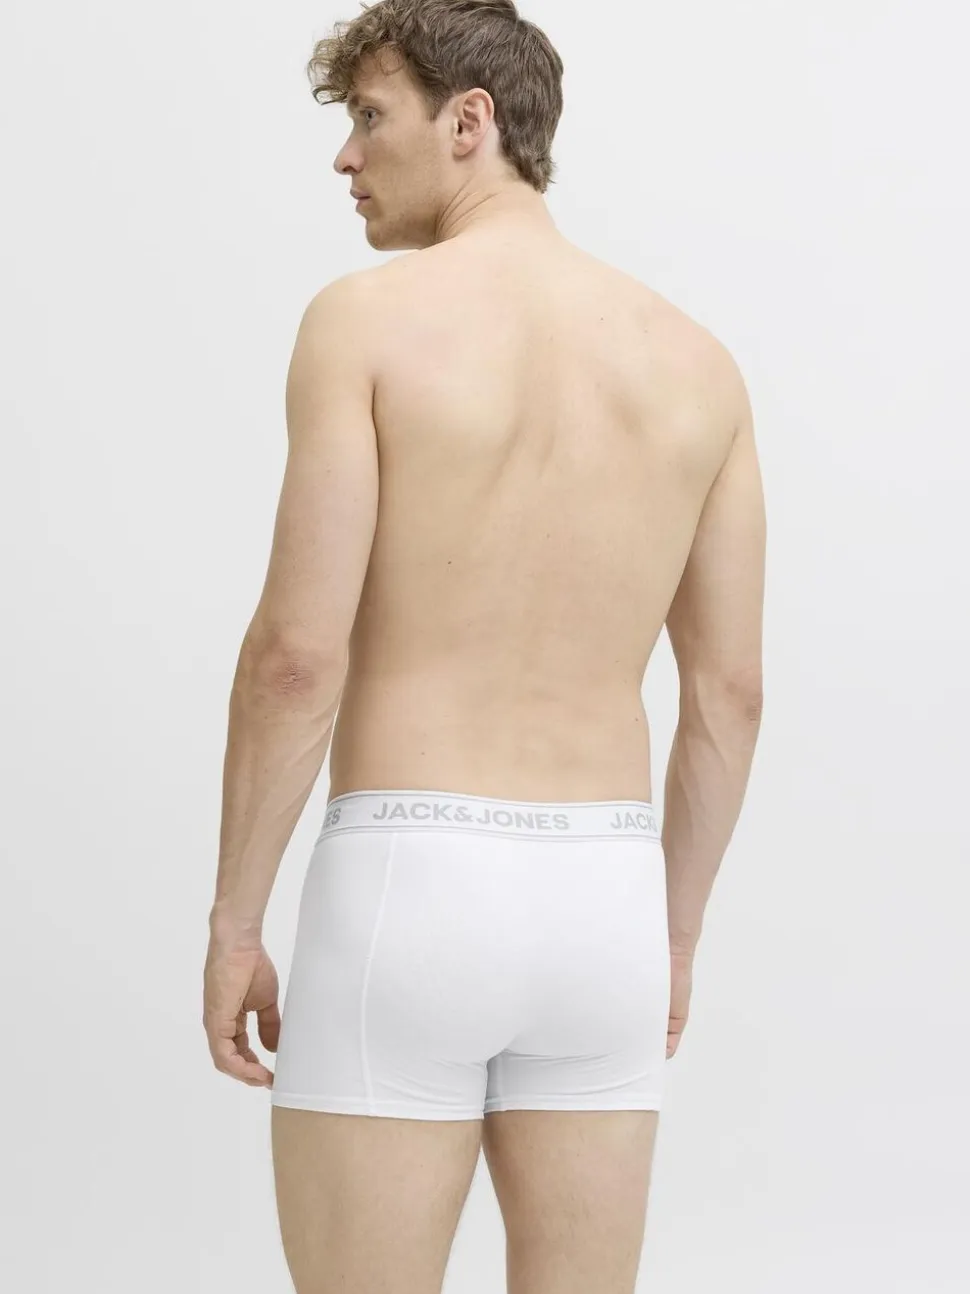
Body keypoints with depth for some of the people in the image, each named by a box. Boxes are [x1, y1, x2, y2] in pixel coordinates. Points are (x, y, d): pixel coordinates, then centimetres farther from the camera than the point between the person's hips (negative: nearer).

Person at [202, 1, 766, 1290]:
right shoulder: (697, 360, 8)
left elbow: (297, 653, -12)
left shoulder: (365, 319, -7)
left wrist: (233, 923, -2)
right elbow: (731, 691, 9)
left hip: (406, 894, -4)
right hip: (600, 902, 5)